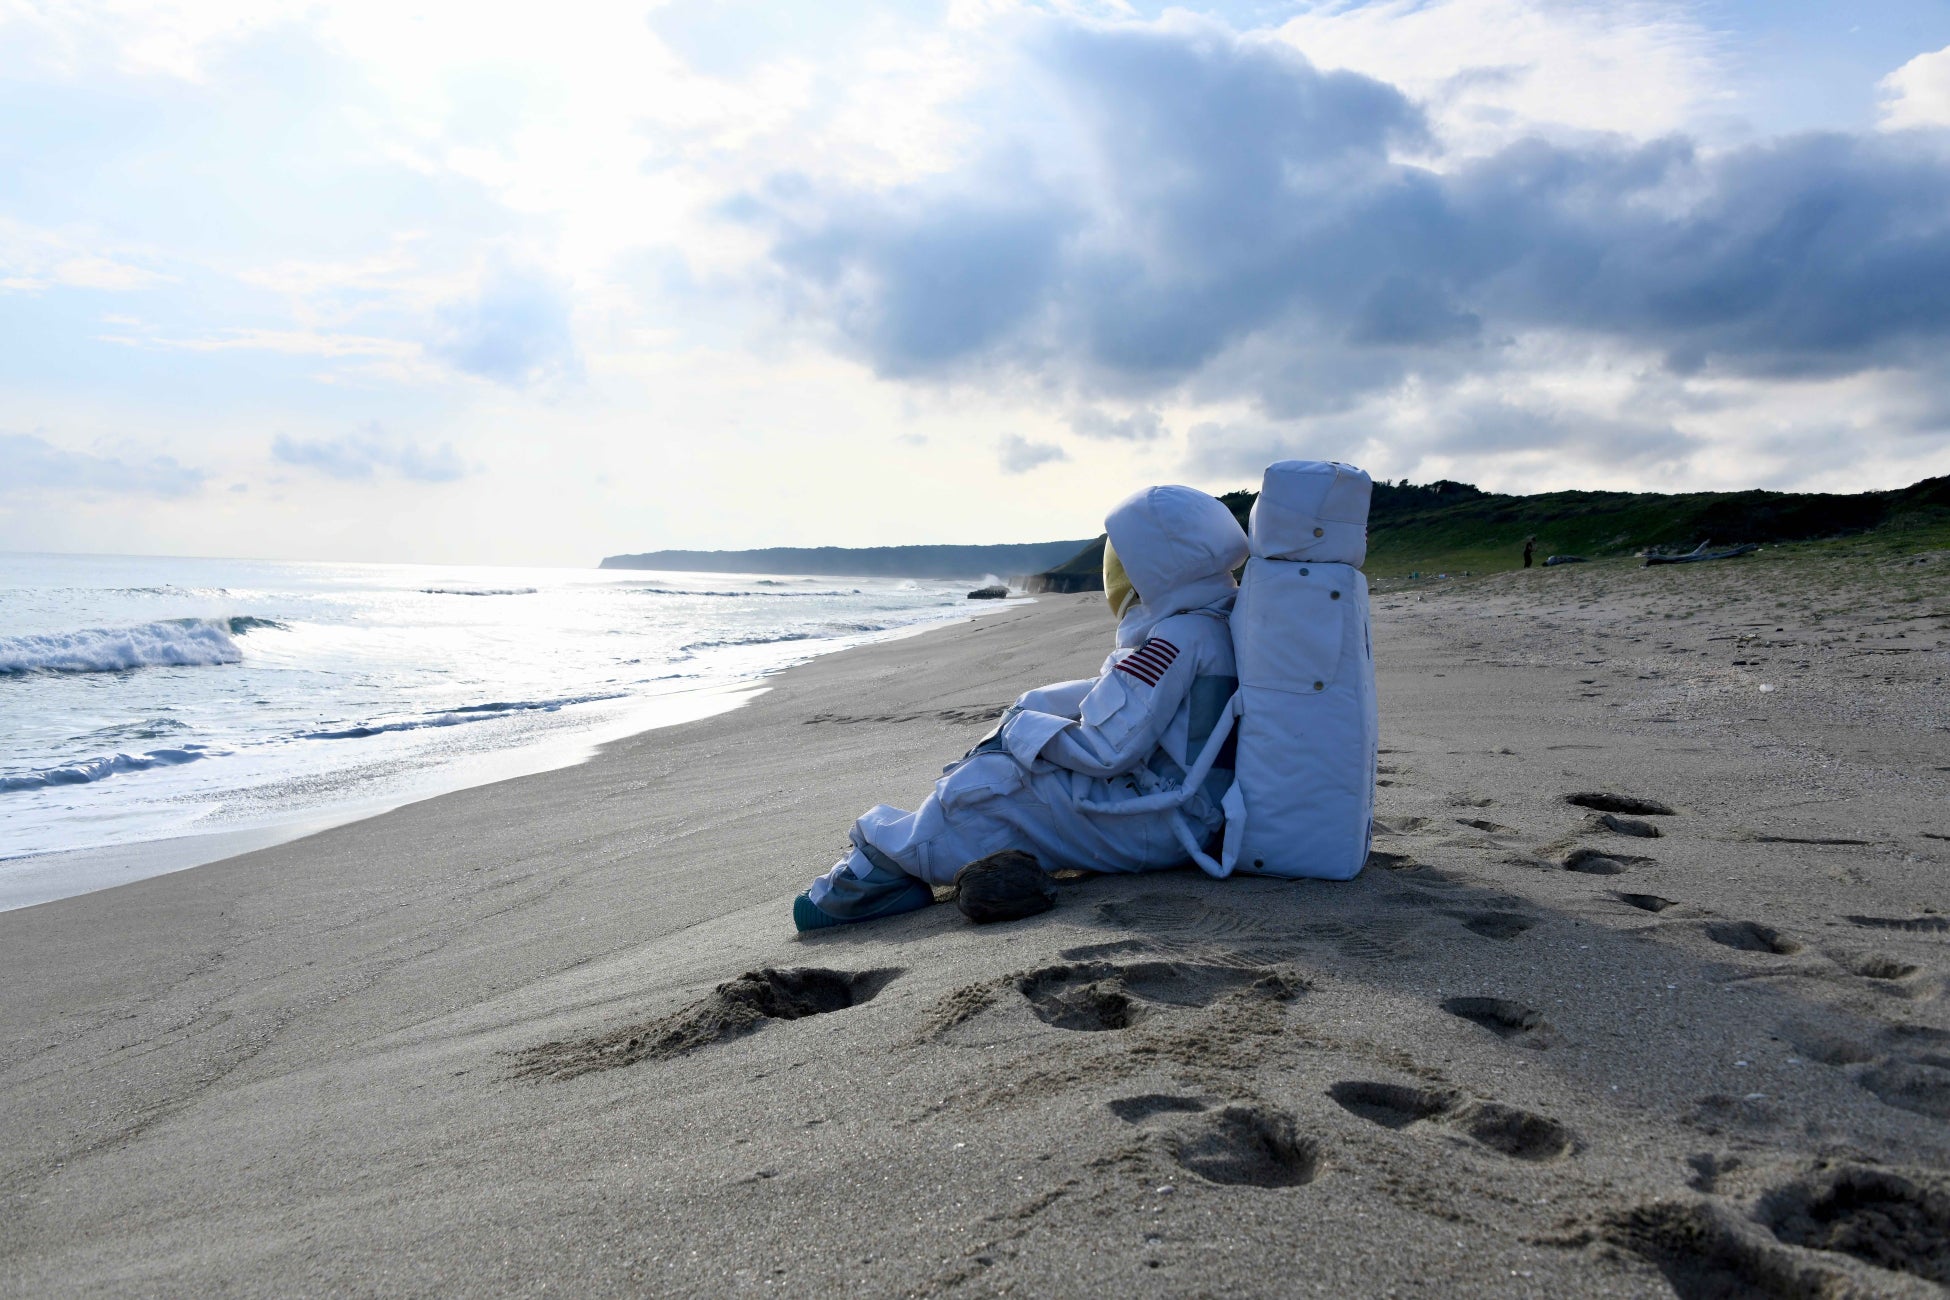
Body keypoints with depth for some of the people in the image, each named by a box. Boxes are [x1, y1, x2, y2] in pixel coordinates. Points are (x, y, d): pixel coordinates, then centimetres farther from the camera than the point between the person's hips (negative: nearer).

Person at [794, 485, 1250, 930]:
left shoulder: (1178, 638, -21)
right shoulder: (1218, 625, 11)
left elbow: (1108, 749, -26)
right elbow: (1120, 700, 18)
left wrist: (1023, 729, -11)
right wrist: (1026, 712, 11)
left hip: (1153, 828, -10)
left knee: (985, 788, -14)